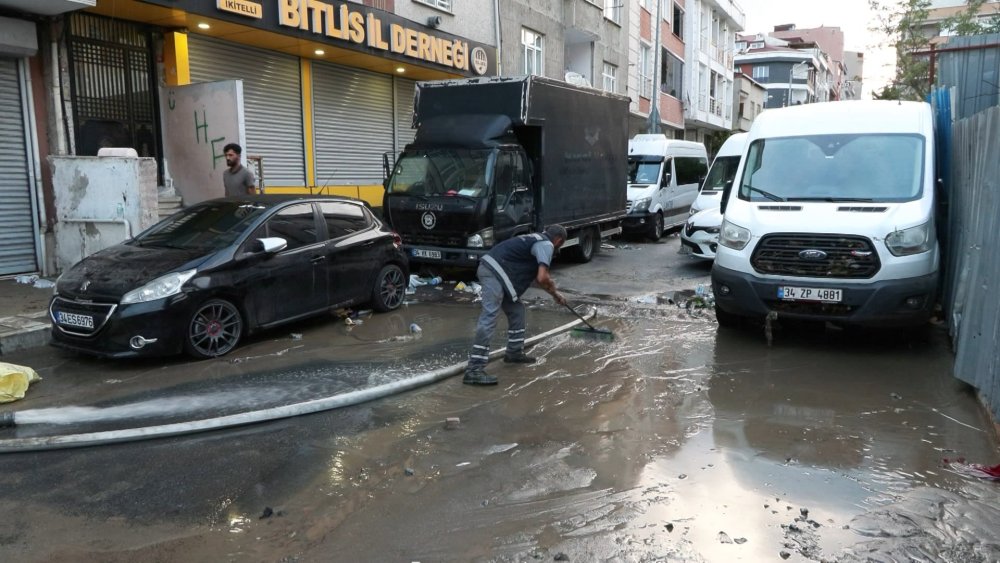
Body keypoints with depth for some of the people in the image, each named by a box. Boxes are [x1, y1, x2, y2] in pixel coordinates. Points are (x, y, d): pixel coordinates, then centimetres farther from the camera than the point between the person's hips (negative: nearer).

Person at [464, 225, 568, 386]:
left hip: (491, 269, 10)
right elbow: (542, 278, -13)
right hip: (494, 272, -10)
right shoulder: (547, 244, -1)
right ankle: (473, 370, -20)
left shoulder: (536, 240, 29)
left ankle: (514, 353, 33)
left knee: (516, 310, 22)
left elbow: (537, 275, 40)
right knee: (488, 319, -16)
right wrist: (553, 289, 9)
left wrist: (555, 294, 47)